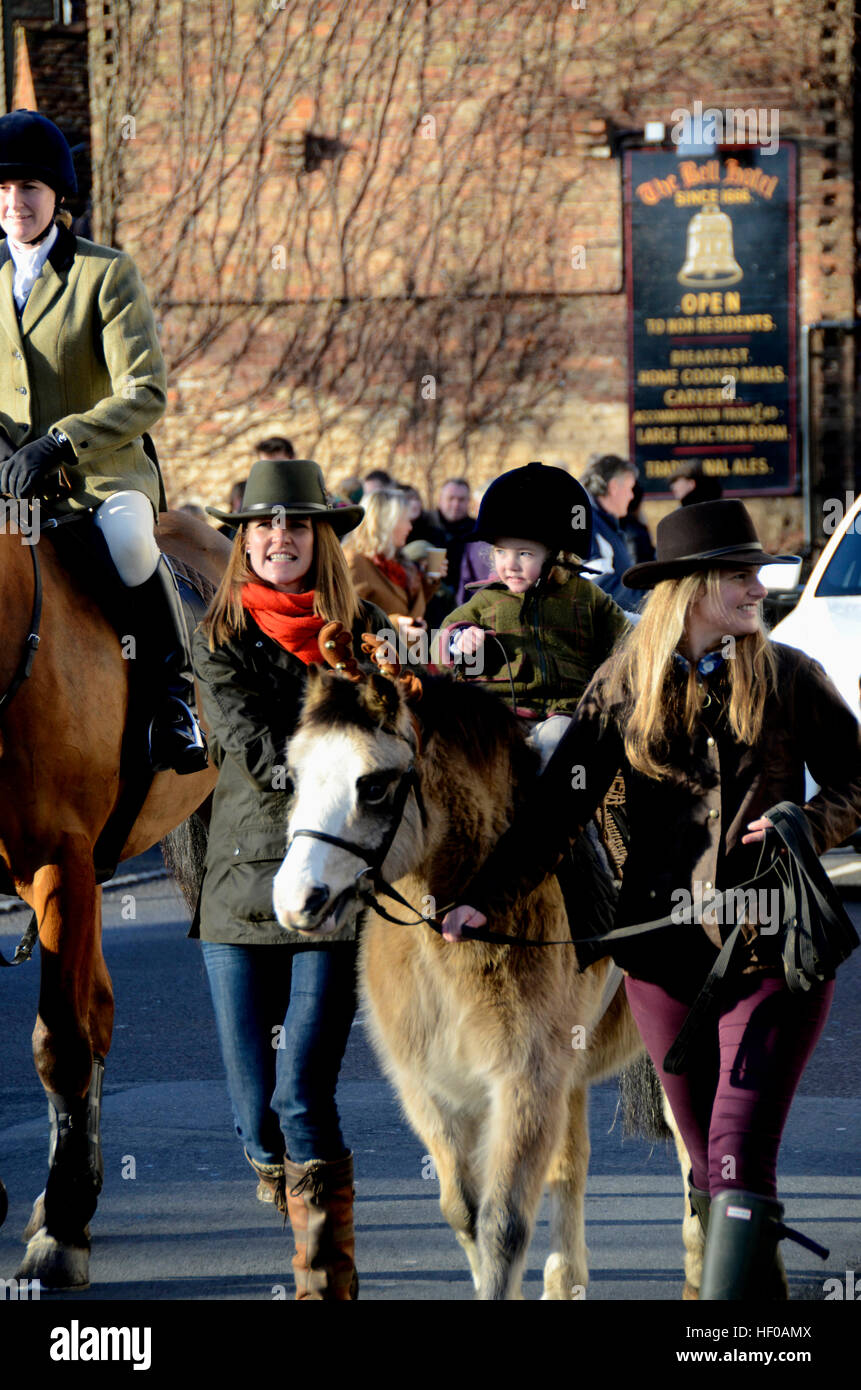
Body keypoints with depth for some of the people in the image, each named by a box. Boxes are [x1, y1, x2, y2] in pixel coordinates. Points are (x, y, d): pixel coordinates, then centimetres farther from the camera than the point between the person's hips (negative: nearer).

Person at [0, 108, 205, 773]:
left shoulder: (108, 273, -4)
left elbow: (146, 394, -14)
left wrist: (61, 443, -27)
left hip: (104, 471, -4)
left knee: (125, 537, -37)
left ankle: (174, 690, -17)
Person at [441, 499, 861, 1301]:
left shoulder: (790, 678, 3)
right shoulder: (625, 686, 4)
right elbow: (557, 805, 0)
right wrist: (486, 897, -10)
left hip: (772, 950, -2)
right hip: (665, 949, 2)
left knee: (741, 1154, -13)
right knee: (706, 1160, 10)